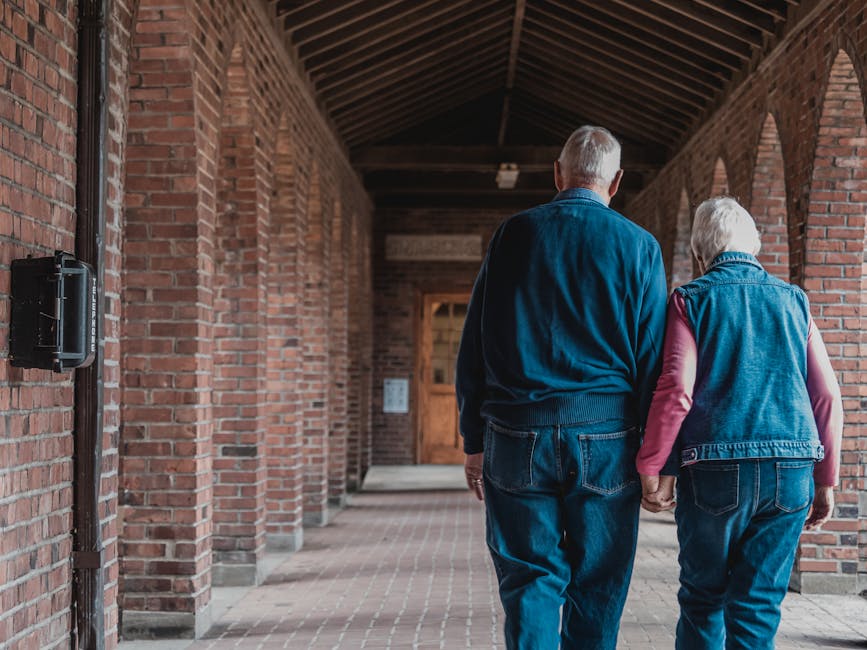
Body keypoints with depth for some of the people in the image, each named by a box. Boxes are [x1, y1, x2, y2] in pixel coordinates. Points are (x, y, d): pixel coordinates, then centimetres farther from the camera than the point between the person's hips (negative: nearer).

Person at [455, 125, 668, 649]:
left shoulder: (513, 235, 5)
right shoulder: (638, 246, 2)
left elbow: (473, 346, 5)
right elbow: (654, 358, -1)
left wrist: (474, 442, 10)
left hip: (517, 436, 1)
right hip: (606, 438, -1)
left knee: (530, 582, 6)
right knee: (596, 589, 9)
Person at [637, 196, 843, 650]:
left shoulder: (692, 300, 2)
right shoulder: (793, 301, 11)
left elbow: (675, 390, -10)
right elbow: (827, 396, 7)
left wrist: (650, 468, -4)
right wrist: (826, 480, 13)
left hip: (716, 472, -2)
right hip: (790, 475, 2)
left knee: (703, 600, 12)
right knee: (758, 605, 6)